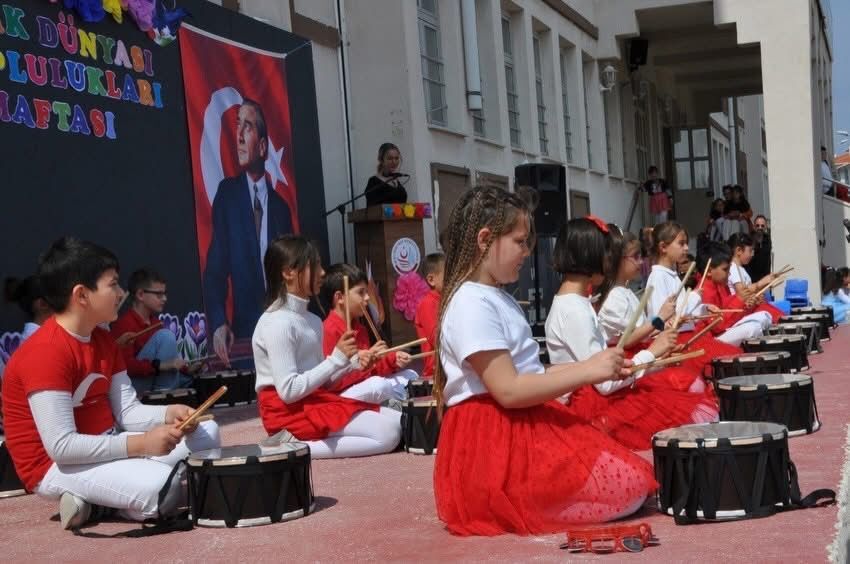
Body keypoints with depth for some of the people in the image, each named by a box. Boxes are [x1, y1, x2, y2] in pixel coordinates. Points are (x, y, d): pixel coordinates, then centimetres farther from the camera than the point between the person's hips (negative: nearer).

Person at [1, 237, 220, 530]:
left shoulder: (103, 340, 7)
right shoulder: (45, 352, -23)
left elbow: (128, 411, 4)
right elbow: (61, 446, -28)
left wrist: (169, 414, -16)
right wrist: (140, 444, -28)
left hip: (105, 446, 10)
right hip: (57, 465, -10)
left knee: (207, 432, 4)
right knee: (161, 490, -33)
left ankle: (106, 490, 1)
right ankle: (92, 500, -5)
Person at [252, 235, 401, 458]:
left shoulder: (313, 321, 12)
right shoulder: (278, 323, -16)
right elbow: (288, 391, -21)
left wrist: (353, 362, -3)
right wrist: (337, 359, -18)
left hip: (317, 401, 9)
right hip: (291, 412, -9)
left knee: (400, 421, 3)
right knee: (388, 433, -17)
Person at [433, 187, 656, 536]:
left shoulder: (499, 298, 18)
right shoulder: (472, 305, -16)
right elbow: (508, 390, -22)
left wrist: (597, 368, 9)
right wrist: (587, 371, -19)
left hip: (527, 426, 10)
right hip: (495, 445, -10)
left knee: (635, 475, 5)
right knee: (630, 485, -13)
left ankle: (516, 500, 4)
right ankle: (506, 506, -3)